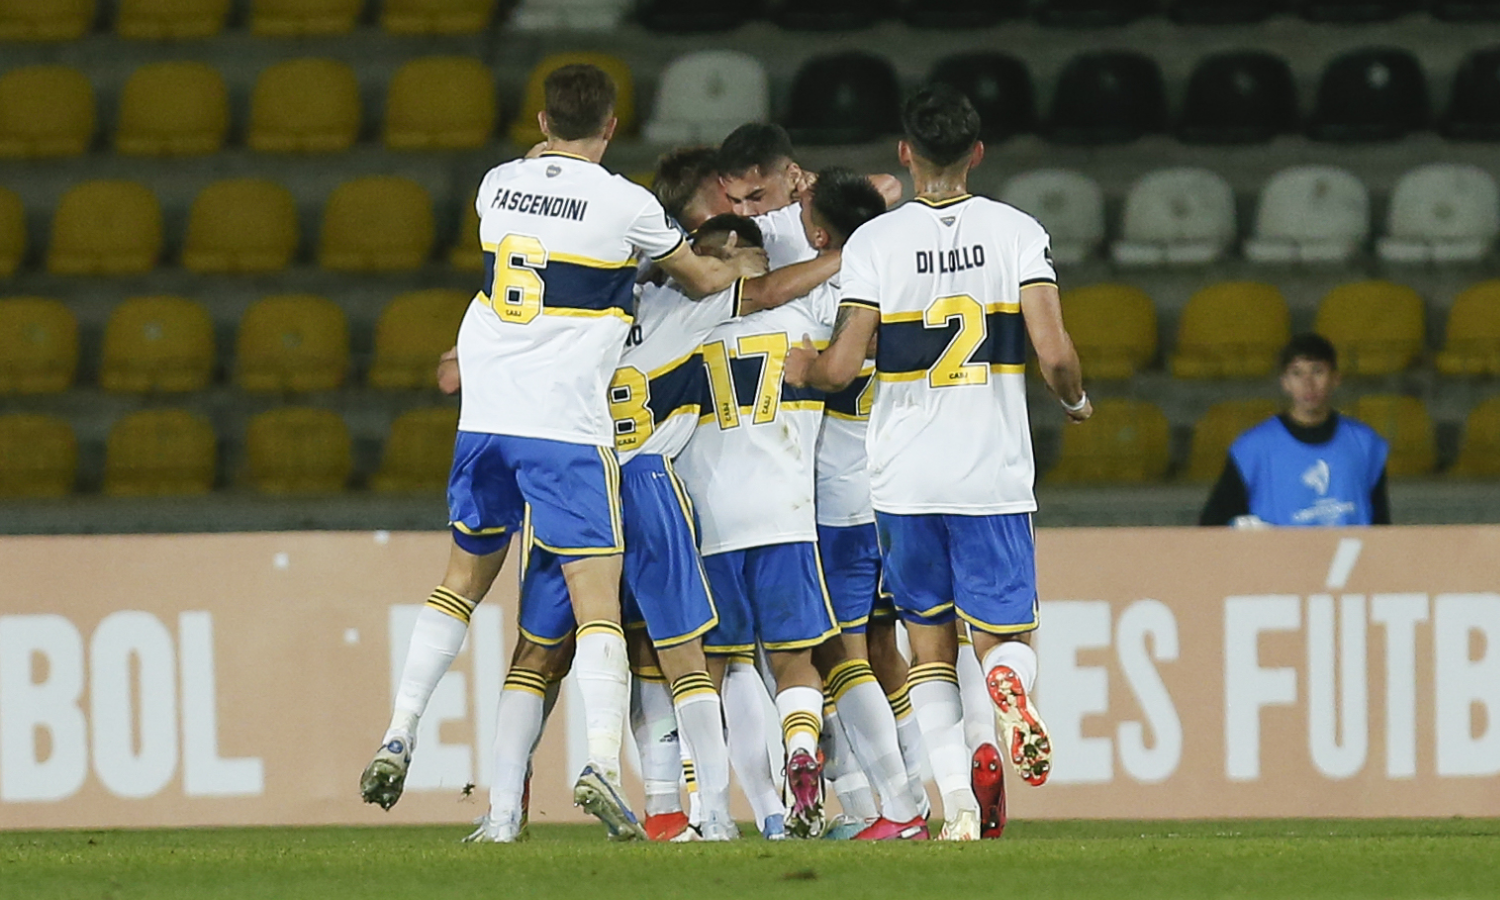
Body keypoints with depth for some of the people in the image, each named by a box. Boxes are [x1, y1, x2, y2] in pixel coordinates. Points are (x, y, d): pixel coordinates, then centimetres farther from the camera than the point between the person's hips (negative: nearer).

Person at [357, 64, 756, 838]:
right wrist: (750, 268, 29)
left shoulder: (498, 186, 6)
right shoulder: (625, 205, -6)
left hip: (486, 418, 5)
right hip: (567, 426, -5)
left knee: (462, 580, 21)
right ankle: (602, 762, -20)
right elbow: (701, 279, 10)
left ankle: (399, 736, 16)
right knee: (597, 600, -5)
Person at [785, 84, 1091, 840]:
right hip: (994, 475, 0)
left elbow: (840, 369, -7)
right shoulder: (1018, 232, -1)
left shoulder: (873, 242, -3)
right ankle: (1008, 680, -30)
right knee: (1006, 636, 8)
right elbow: (1053, 354, -9)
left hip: (905, 477, 0)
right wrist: (1076, 401, 13)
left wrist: (798, 367, 16)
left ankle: (958, 804, -3)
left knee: (929, 644, 12)